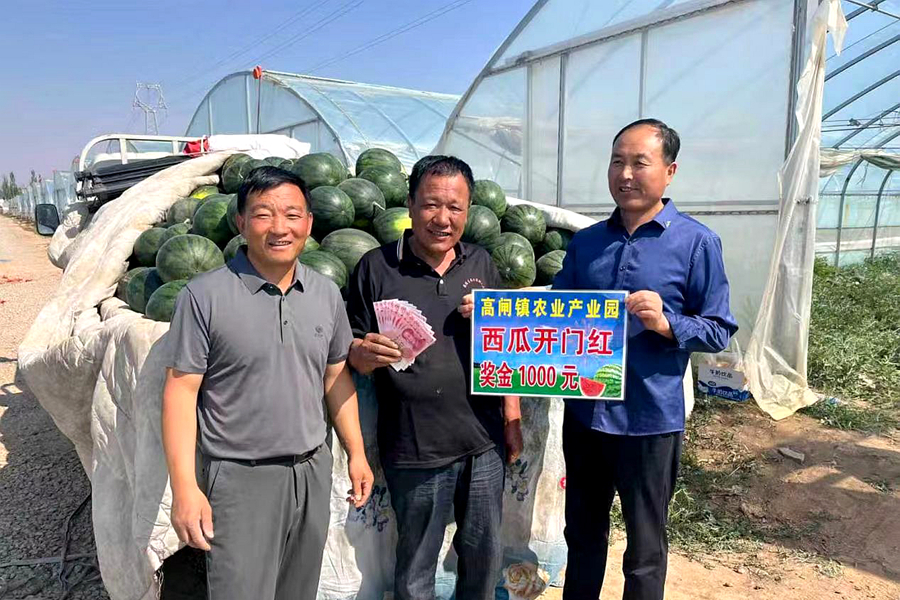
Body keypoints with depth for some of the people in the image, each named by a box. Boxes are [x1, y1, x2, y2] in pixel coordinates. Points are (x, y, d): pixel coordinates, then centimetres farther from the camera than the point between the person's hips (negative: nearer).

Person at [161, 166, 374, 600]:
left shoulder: (327, 294, 3)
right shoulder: (205, 296, -12)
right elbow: (181, 391, -10)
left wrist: (356, 454, 9)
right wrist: (184, 488, -14)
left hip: (313, 471, 5)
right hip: (241, 479, -4)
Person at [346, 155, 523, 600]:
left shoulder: (481, 263, 5)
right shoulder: (377, 267, -5)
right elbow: (353, 353, 0)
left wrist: (512, 418, 4)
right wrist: (366, 353, -22)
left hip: (484, 443, 3)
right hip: (415, 449, -3)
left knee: (484, 555, 20)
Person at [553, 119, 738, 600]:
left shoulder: (696, 243, -8)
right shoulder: (585, 243, 5)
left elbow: (719, 330, -7)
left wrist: (665, 323, -25)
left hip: (649, 420, -4)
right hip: (583, 412, 4)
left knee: (645, 549, 15)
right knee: (582, 534, 22)